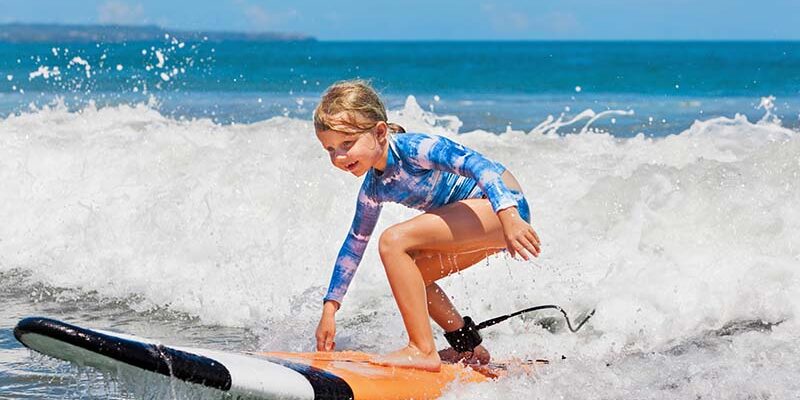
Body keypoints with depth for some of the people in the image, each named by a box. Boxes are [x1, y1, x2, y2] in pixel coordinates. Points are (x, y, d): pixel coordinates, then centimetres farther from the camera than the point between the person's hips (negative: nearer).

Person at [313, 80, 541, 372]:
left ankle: (423, 352, -18)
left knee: (394, 241, -20)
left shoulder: (412, 148, -18)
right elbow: (355, 244, 19)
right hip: (484, 226, 10)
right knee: (406, 274, 16)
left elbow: (477, 165, -29)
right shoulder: (373, 188, 8)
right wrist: (330, 308, 18)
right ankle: (469, 349, 24)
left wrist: (508, 214, -43)